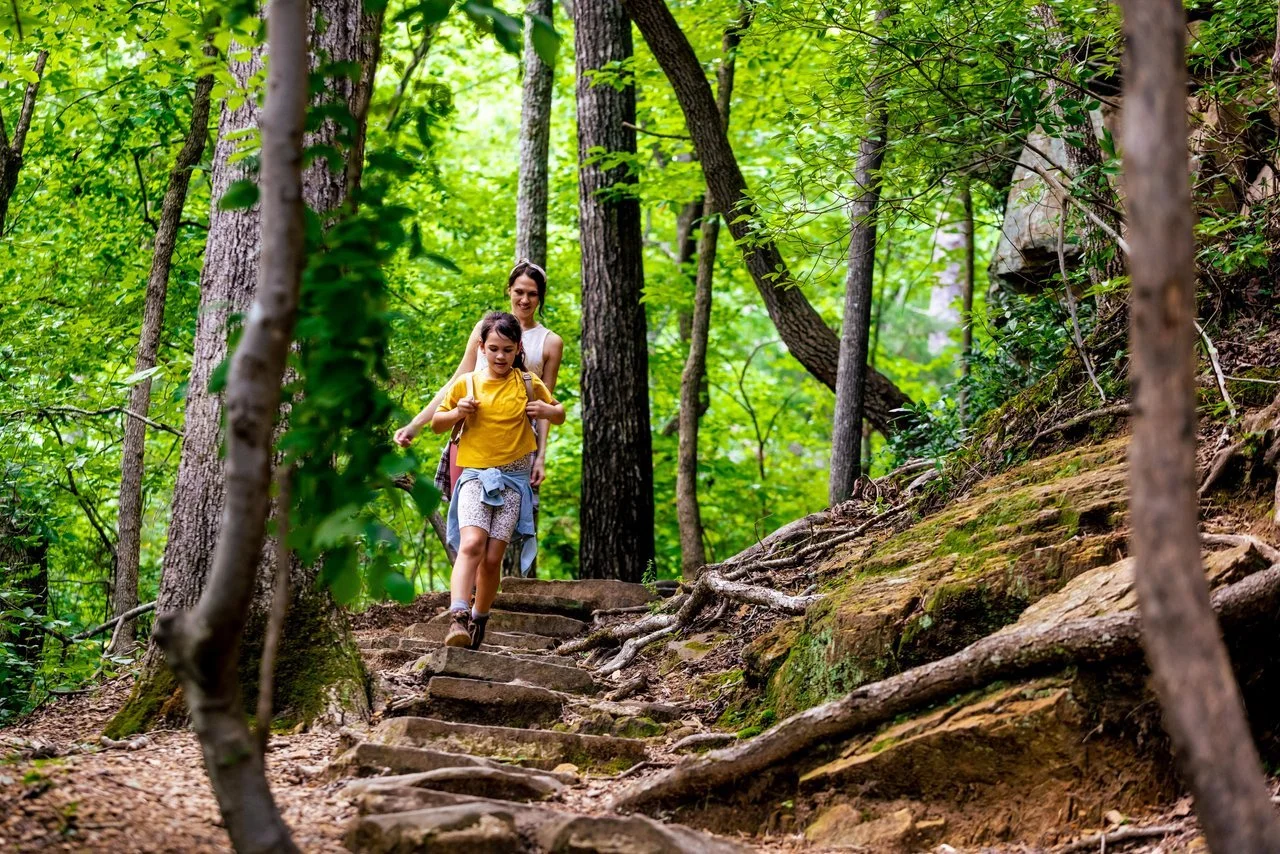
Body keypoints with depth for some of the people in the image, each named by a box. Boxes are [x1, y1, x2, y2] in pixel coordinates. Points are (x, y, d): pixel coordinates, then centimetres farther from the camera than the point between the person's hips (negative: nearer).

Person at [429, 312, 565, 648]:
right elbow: (436, 424, 14)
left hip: (514, 479, 1)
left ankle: (479, 621, 17)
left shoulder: (528, 384, 5)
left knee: (493, 557, -3)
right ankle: (458, 619, -33)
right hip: (475, 475, -1)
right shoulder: (465, 384, 3)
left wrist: (547, 411, -5)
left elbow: (560, 414, 19)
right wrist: (457, 413, -8)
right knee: (472, 543, -23)